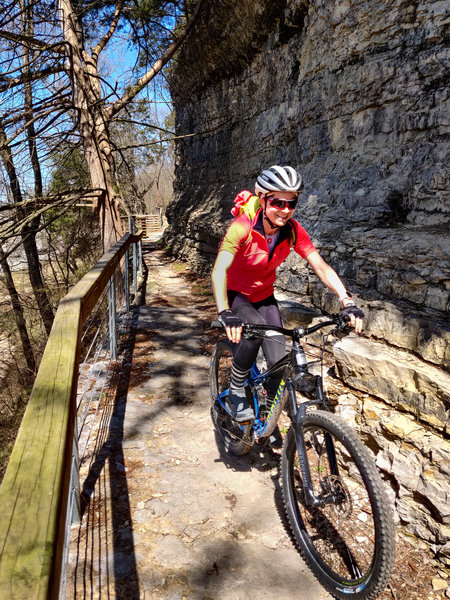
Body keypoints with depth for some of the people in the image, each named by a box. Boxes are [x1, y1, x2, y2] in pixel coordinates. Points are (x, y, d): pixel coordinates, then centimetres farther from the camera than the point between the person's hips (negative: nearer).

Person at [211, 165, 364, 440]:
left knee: (278, 360, -6)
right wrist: (226, 314, -53)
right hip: (234, 293, -4)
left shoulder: (293, 231, -16)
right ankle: (237, 390, -8)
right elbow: (219, 270, -39)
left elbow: (322, 267, -18)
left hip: (263, 296, 4)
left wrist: (348, 303, -32)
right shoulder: (243, 227, -29)